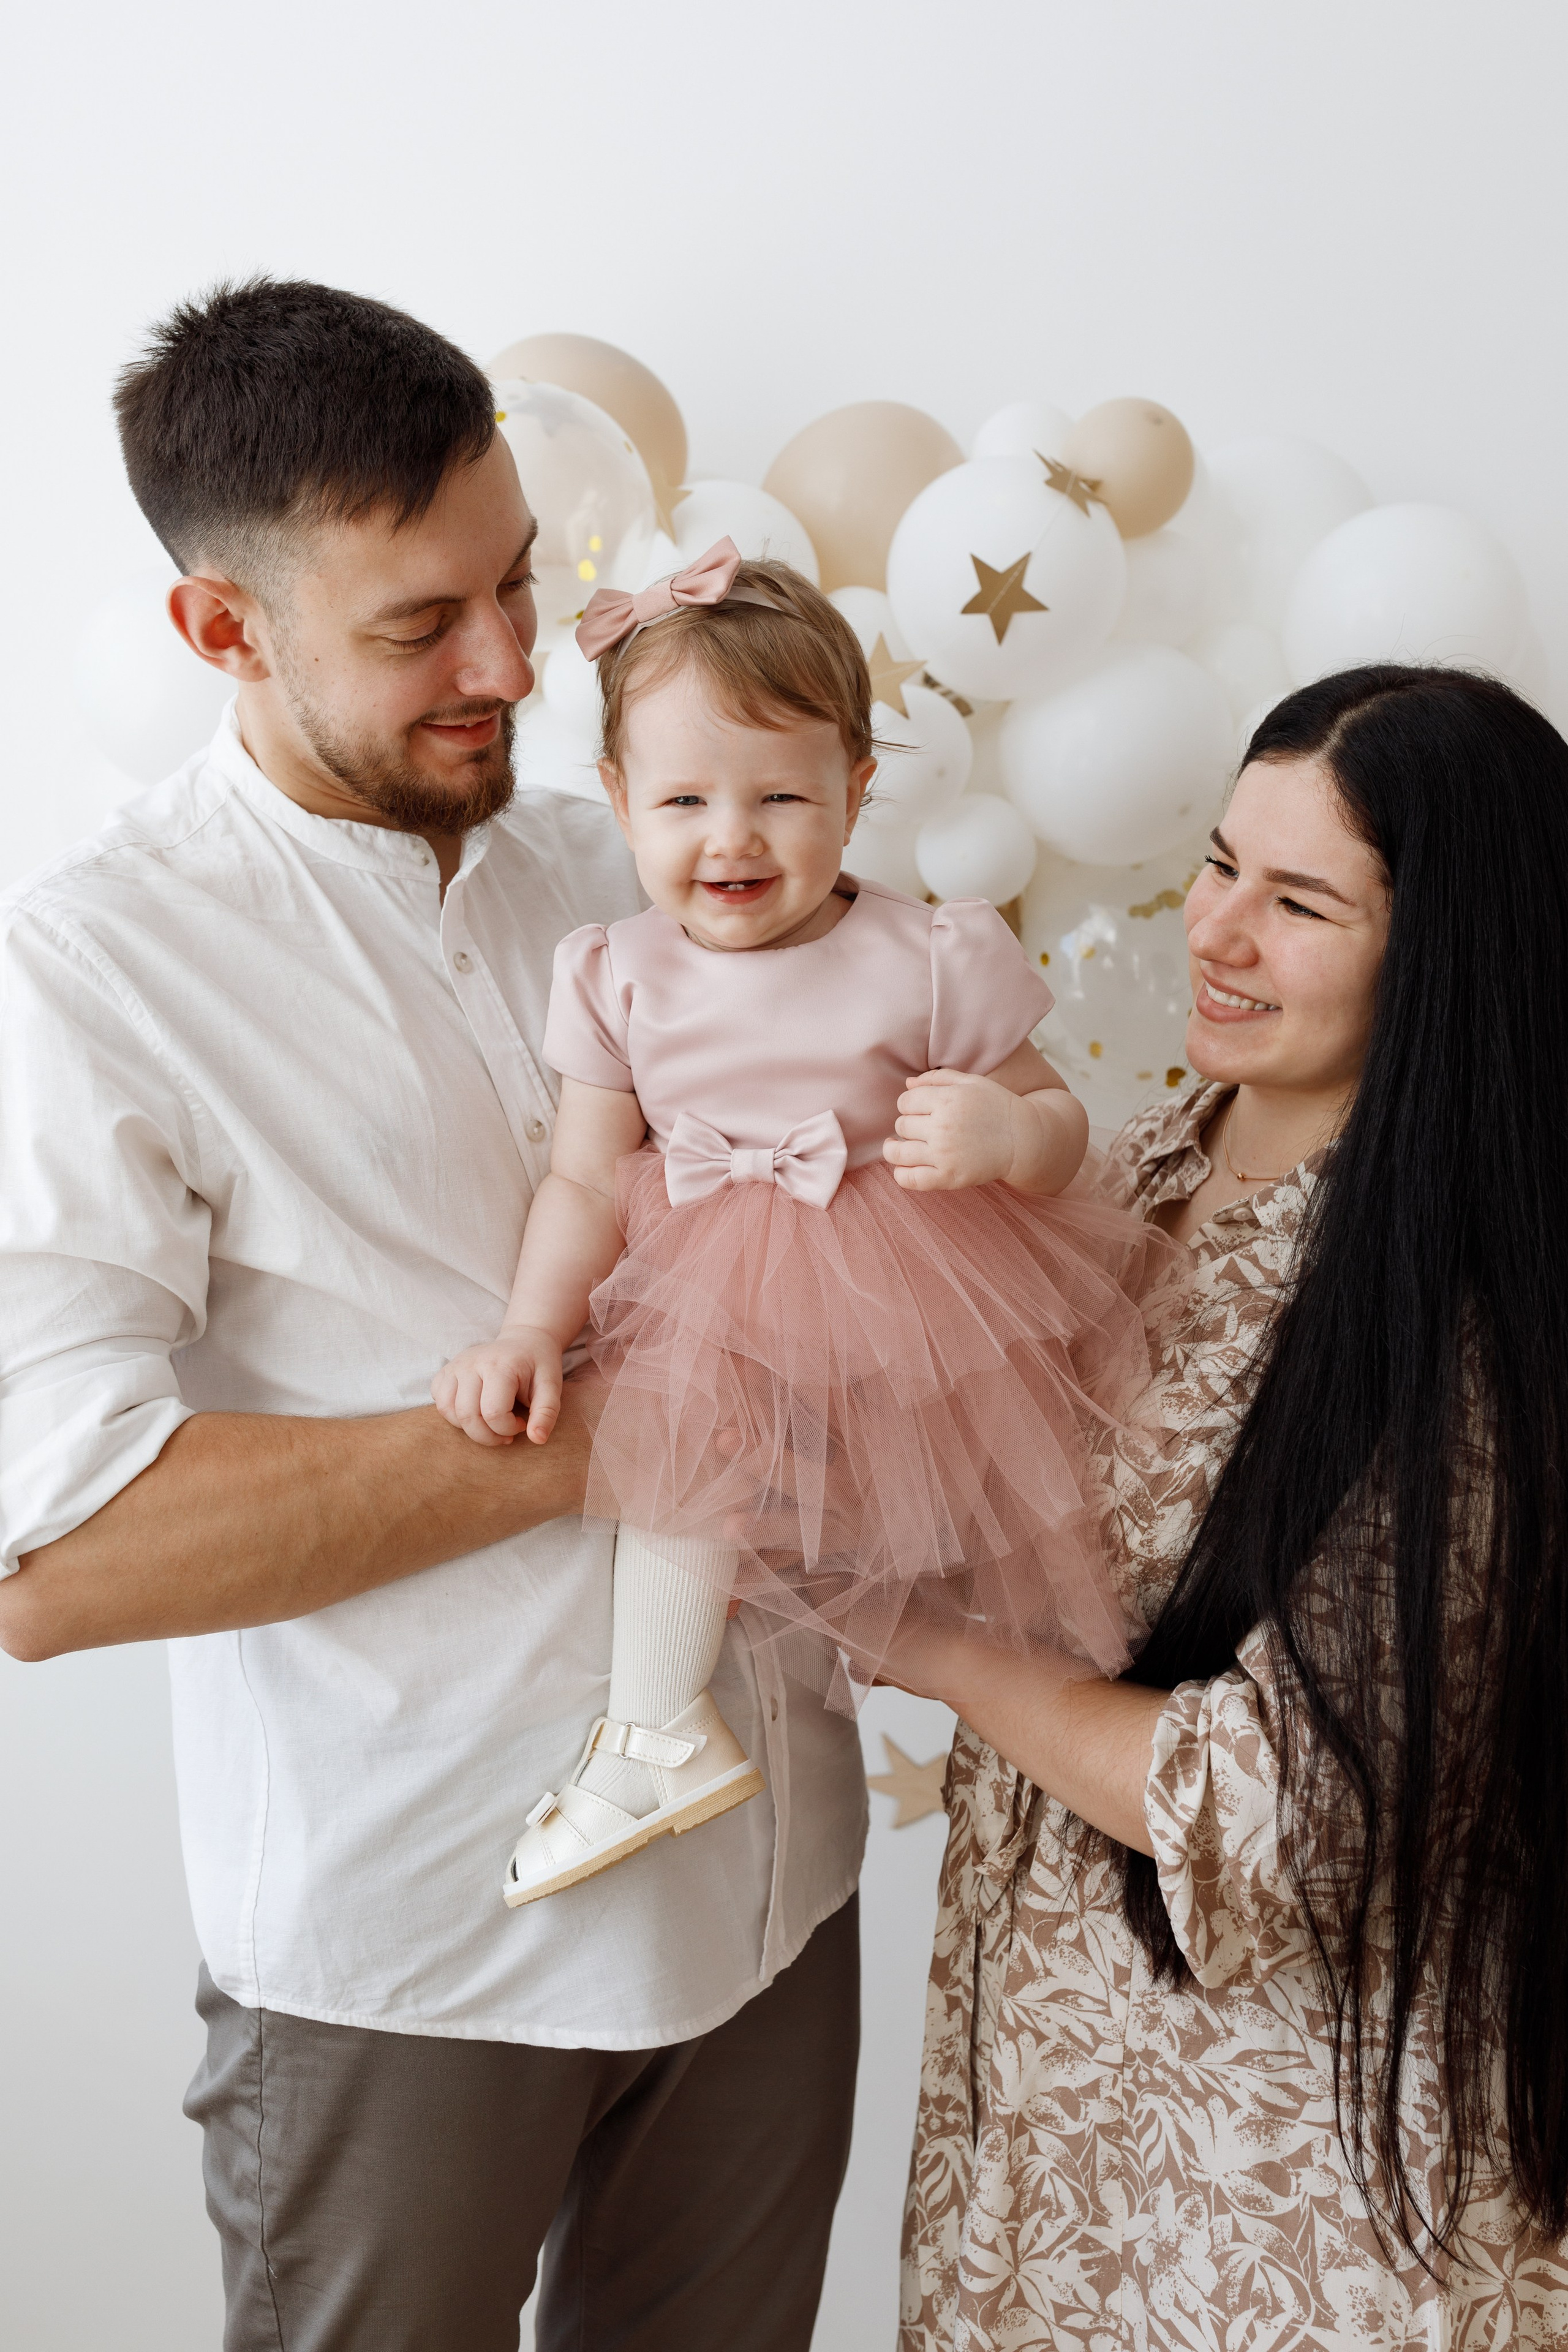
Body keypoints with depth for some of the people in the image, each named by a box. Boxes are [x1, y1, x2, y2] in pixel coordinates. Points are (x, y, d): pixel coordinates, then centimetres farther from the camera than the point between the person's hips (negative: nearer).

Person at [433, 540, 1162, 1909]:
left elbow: (1059, 1122, -6)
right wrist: (532, 1331, -14)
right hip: (721, 1307, 3)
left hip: (923, 1303, -2)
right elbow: (588, 1183, -1)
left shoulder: (929, 961, -14)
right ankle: (661, 1731, 8)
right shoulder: (622, 982, -6)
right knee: (675, 1438, -12)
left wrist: (1007, 1136, -31)